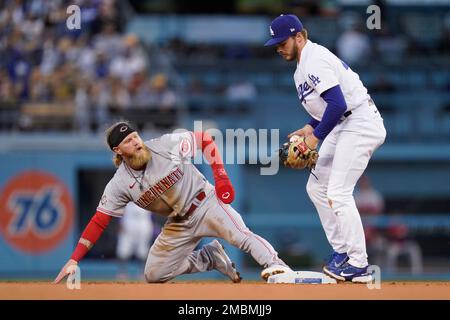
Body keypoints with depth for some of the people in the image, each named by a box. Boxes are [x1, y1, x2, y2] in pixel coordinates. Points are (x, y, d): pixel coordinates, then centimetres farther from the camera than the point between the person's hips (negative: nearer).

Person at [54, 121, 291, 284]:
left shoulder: (167, 145, -16)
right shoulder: (119, 184, -11)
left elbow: (205, 140, -5)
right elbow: (99, 221, -10)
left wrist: (220, 176, -15)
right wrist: (74, 260, -16)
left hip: (206, 203, -4)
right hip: (178, 224, 4)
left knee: (240, 235, -30)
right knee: (153, 275, 3)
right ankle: (210, 257, 16)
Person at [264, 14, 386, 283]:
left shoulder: (314, 61, -17)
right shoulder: (306, 63, 16)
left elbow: (338, 104, -25)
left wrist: (316, 137, -18)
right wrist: (310, 128, 10)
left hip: (360, 126, -11)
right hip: (345, 127, 11)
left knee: (338, 193, -15)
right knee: (317, 187, 14)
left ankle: (359, 265, -14)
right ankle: (342, 252, 16)